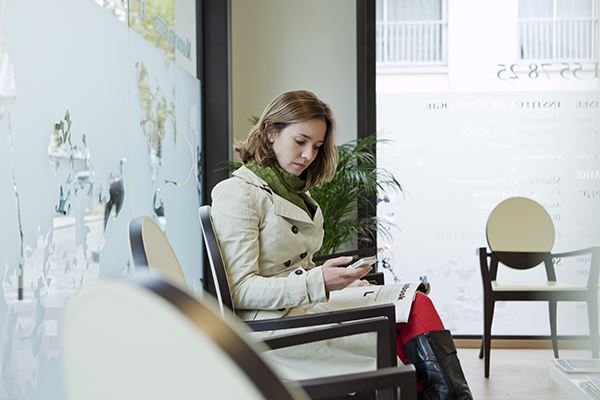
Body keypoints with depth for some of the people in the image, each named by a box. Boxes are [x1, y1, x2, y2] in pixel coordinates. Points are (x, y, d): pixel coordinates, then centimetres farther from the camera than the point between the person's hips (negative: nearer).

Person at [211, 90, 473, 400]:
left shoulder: (296, 193, 22)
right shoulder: (236, 193, -5)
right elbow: (240, 290, -13)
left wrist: (347, 281, 2)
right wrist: (318, 282, -24)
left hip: (310, 305, 8)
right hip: (274, 322, -8)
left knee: (418, 306, -18)